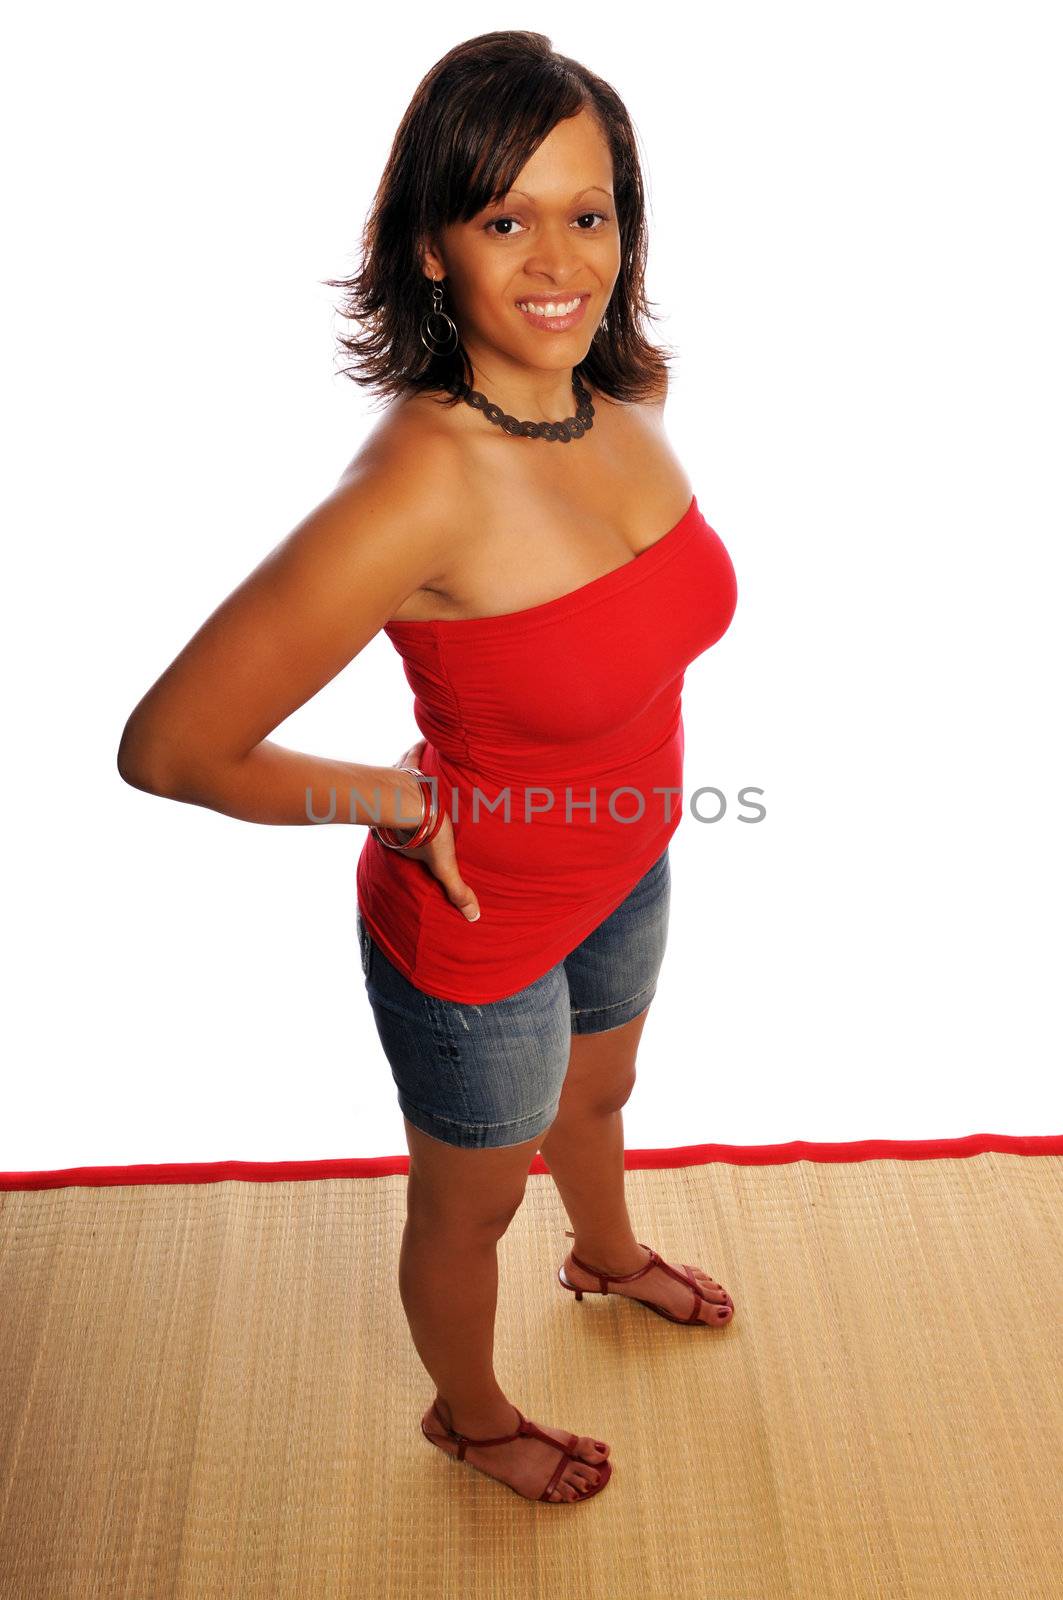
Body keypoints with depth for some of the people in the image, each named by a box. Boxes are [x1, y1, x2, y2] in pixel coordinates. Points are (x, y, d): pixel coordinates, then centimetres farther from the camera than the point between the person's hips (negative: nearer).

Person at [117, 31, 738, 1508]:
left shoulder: (634, 389, -12)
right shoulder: (419, 485, -36)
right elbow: (165, 746, -32)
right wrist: (396, 801, -20)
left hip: (624, 870, 7)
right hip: (479, 932, -7)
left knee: (599, 1092, 36)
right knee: (471, 1208, 22)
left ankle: (608, 1257, 70)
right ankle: (471, 1416, 55)